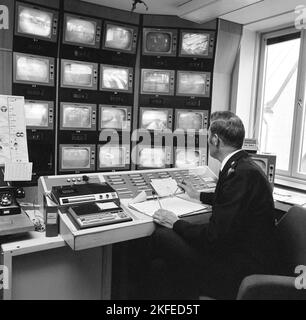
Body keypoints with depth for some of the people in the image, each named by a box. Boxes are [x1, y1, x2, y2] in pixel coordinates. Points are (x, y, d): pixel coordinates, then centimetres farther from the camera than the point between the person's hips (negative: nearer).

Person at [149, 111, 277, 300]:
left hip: (241, 273, -9)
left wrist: (176, 224, -9)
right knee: (161, 263, 3)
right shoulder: (243, 166, 5)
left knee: (161, 236, -10)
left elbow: (216, 235, -24)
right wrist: (199, 196, 36)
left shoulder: (242, 173, -25)